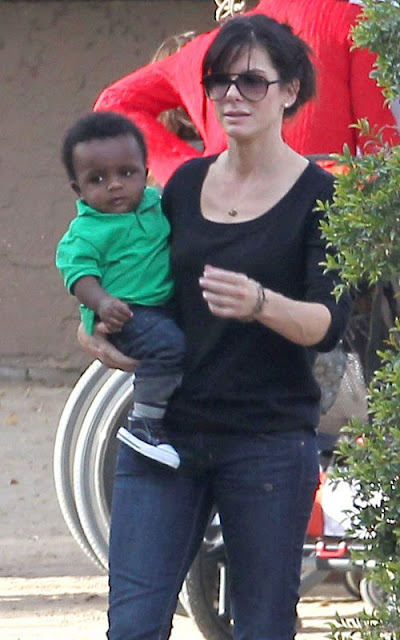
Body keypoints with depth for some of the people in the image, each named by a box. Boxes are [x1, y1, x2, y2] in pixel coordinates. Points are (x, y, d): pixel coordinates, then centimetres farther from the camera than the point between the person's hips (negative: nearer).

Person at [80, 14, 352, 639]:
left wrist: (260, 304, -33)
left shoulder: (317, 196, -3)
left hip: (269, 441, -4)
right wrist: (98, 325, 2)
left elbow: (329, 323, -13)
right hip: (166, 433, 4)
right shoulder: (187, 183, 11)